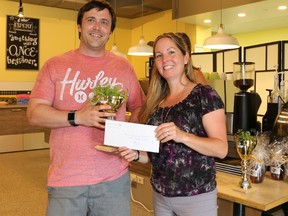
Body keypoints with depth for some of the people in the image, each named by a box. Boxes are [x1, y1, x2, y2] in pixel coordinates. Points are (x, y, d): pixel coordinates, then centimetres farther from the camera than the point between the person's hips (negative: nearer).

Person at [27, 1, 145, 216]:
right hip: (65, 178, -1)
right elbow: (34, 113, -5)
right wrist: (77, 117, -18)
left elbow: (139, 108, 12)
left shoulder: (123, 66, 6)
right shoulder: (55, 65, 1)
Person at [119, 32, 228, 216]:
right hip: (160, 195, 6)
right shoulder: (156, 101, 5)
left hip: (196, 197, -5)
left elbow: (222, 149, -17)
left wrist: (182, 136, -30)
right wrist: (137, 154, -7)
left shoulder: (205, 95, -11)